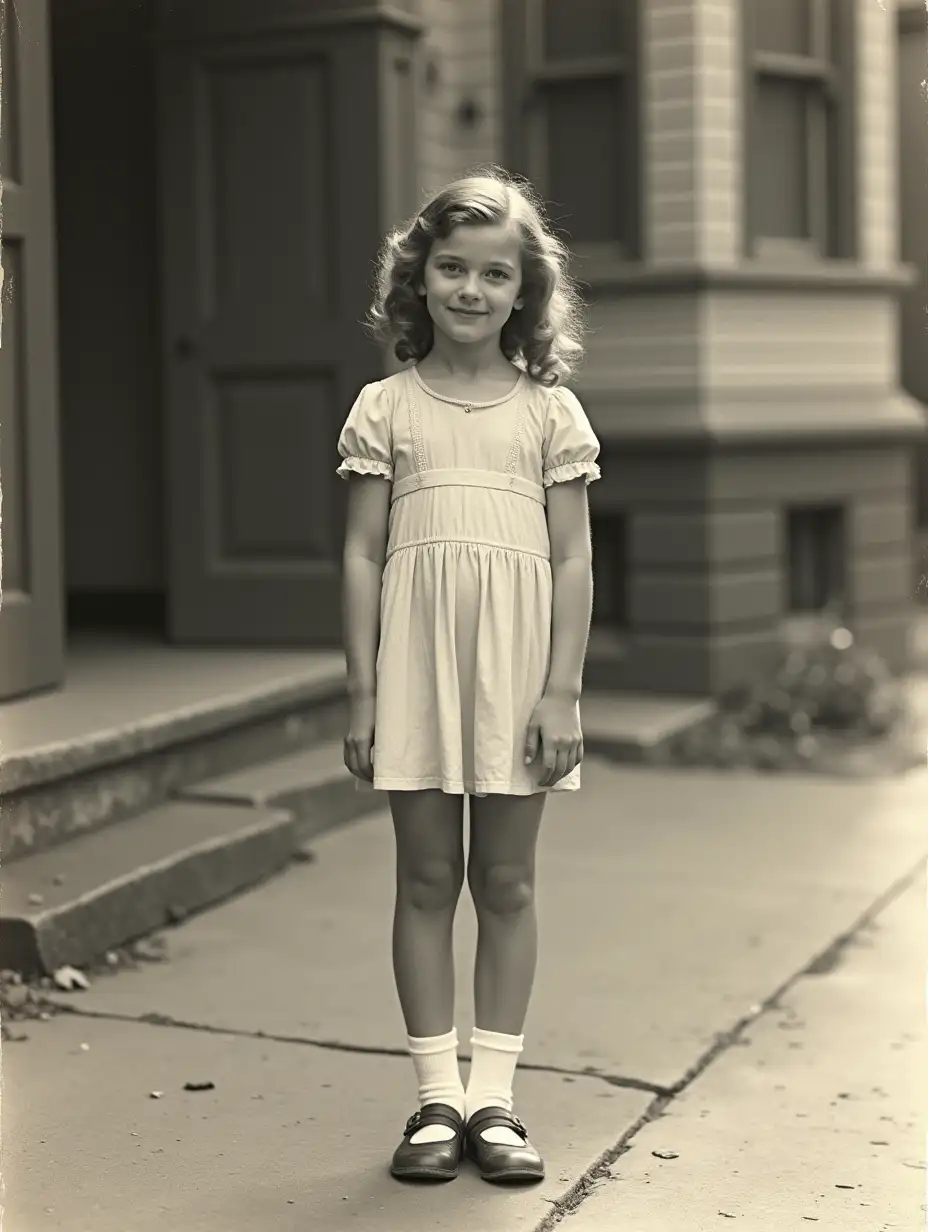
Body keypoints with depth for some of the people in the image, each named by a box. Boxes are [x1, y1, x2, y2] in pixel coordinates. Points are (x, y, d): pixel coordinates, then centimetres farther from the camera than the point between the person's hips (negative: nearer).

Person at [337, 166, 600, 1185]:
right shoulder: (385, 409, 4)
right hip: (416, 667, 0)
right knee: (425, 881, 5)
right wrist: (362, 695, -2)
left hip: (516, 670, 0)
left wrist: (561, 692, -6)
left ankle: (492, 1097, 15)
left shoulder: (549, 411, 4)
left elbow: (572, 560, 1)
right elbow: (362, 556, 3)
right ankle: (436, 1096, 14)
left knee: (506, 883, 6)